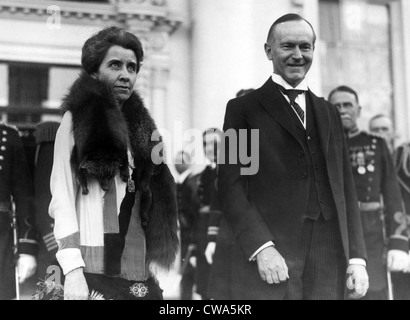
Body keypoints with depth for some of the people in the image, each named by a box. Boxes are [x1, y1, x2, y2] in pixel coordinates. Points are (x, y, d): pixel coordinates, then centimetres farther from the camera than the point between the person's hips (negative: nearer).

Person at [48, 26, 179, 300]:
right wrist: (73, 270, -13)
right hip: (92, 269, -4)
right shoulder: (77, 119, 1)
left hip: (140, 272, 4)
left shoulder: (140, 125, 14)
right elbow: (62, 198, -6)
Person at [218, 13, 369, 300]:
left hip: (329, 266, 4)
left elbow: (345, 190, 14)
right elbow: (231, 186, -4)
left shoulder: (329, 113, 17)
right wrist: (262, 248, -15)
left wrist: (357, 258, 6)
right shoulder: (243, 109, 3)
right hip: (271, 261, -4)